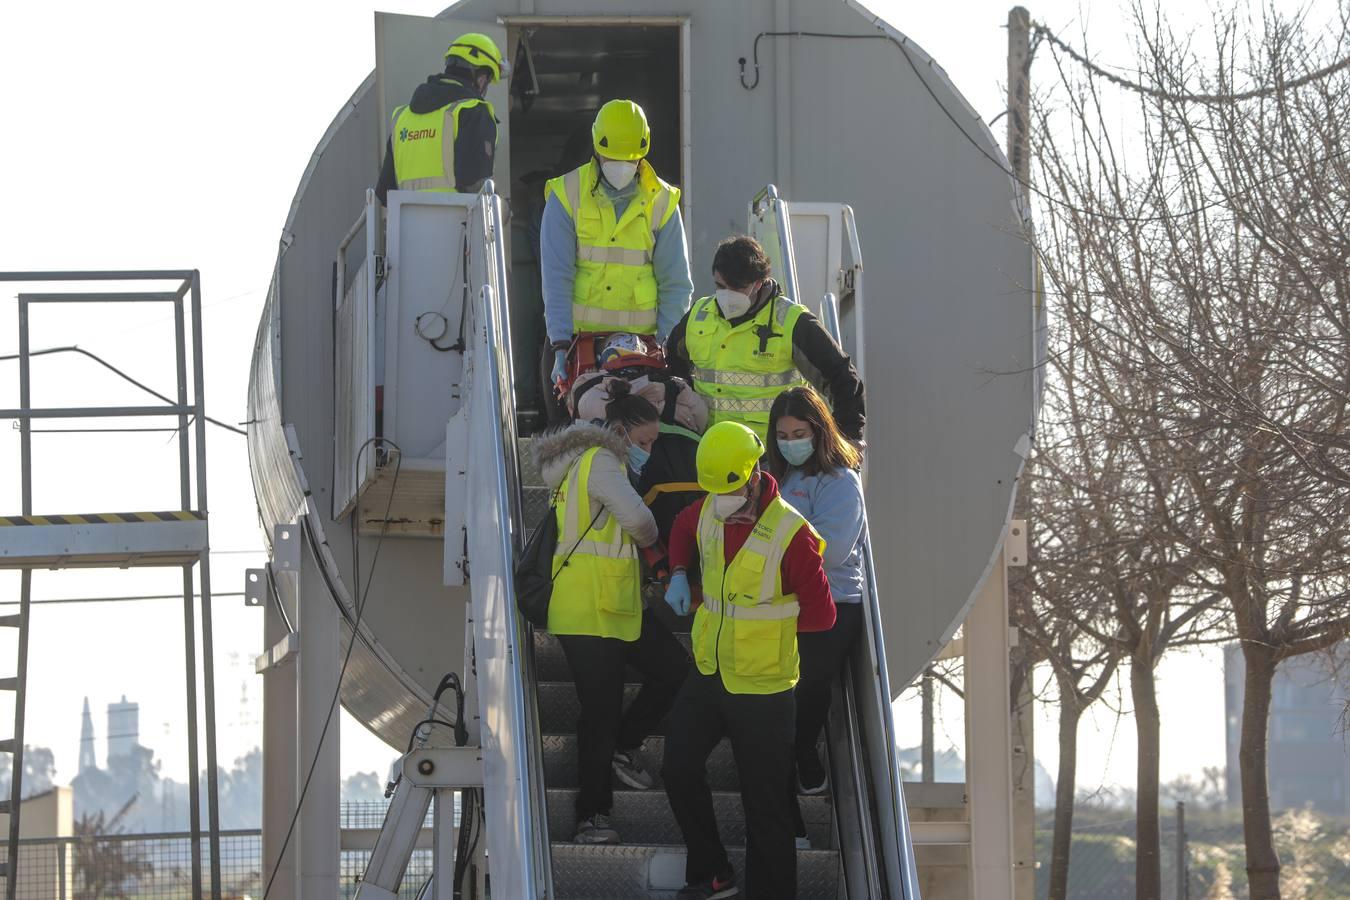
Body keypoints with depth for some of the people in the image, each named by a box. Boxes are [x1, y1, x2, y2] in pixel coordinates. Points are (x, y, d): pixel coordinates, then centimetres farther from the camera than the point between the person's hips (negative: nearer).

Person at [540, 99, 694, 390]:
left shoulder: (661, 202, 3)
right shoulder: (566, 196, -2)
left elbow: (675, 285, 4)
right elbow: (556, 278, -7)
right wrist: (561, 346, -16)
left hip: (640, 339, 1)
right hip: (579, 335, -1)